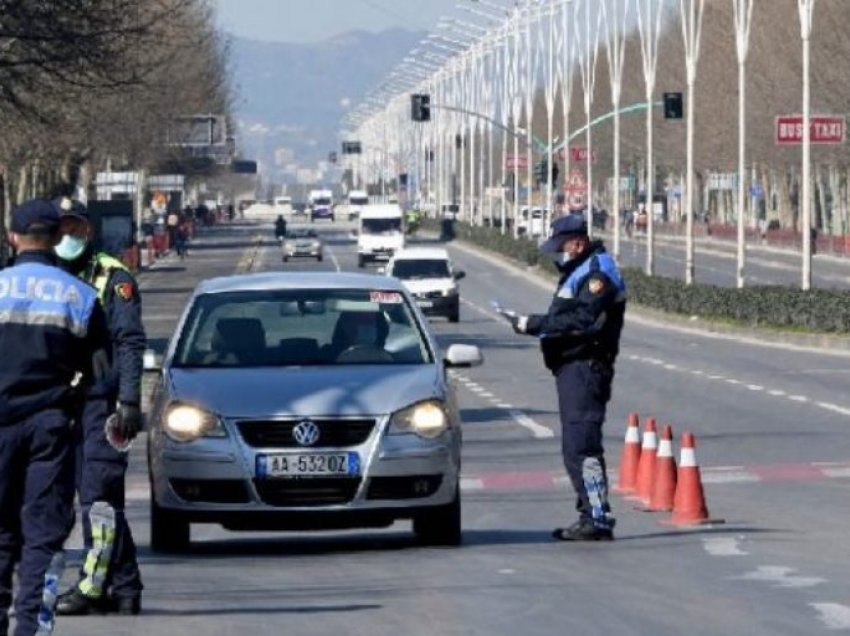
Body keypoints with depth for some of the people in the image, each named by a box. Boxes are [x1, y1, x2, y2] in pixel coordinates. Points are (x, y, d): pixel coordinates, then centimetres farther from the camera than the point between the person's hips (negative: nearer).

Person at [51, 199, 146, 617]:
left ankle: (93, 586, -15)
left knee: (98, 496, -12)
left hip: (103, 401, -7)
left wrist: (129, 400, -17)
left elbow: (131, 342, -8)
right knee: (97, 499, 7)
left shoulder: (112, 278, -1)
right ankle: (125, 588, 10)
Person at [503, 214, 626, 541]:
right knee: (576, 447, 13)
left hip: (585, 369, -11)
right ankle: (591, 516, 17)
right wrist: (533, 324, 7)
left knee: (581, 446, -14)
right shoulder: (579, 272, 21)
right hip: (573, 370, 11)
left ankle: (598, 519, -15)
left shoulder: (598, 272, -12)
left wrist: (537, 324, -21)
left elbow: (583, 321, -23)